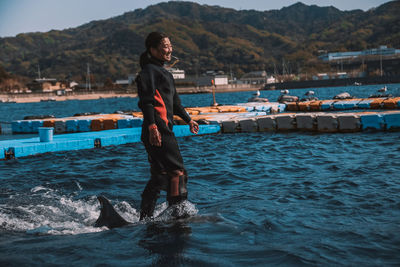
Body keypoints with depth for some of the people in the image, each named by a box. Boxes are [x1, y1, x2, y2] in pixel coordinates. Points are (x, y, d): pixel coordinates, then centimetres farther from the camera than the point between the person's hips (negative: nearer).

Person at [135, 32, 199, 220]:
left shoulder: (164, 72, 23)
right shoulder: (149, 71, -8)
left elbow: (174, 101, 34)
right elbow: (146, 101, -19)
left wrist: (188, 120, 40)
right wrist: (152, 126, -29)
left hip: (163, 130, 10)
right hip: (157, 130, -10)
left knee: (159, 176, 11)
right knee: (177, 171, -9)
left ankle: (145, 218, 15)